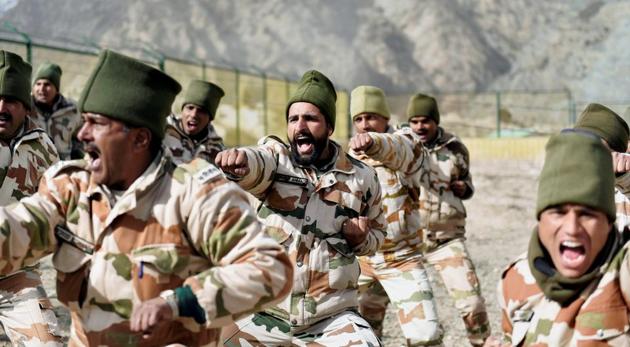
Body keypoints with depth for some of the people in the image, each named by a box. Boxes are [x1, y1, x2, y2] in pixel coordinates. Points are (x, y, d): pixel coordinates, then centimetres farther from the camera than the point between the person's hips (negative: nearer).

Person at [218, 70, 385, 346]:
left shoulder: (361, 177, 4)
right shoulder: (276, 157, -3)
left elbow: (377, 234, 19)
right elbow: (256, 163, -28)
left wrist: (361, 238, -5)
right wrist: (238, 160, -52)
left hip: (332, 319, 1)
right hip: (265, 314, -1)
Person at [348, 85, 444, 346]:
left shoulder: (406, 142, -12)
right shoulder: (351, 155, 6)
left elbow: (397, 150, -39)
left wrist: (373, 142, -60)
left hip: (402, 259, -5)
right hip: (361, 260, 5)